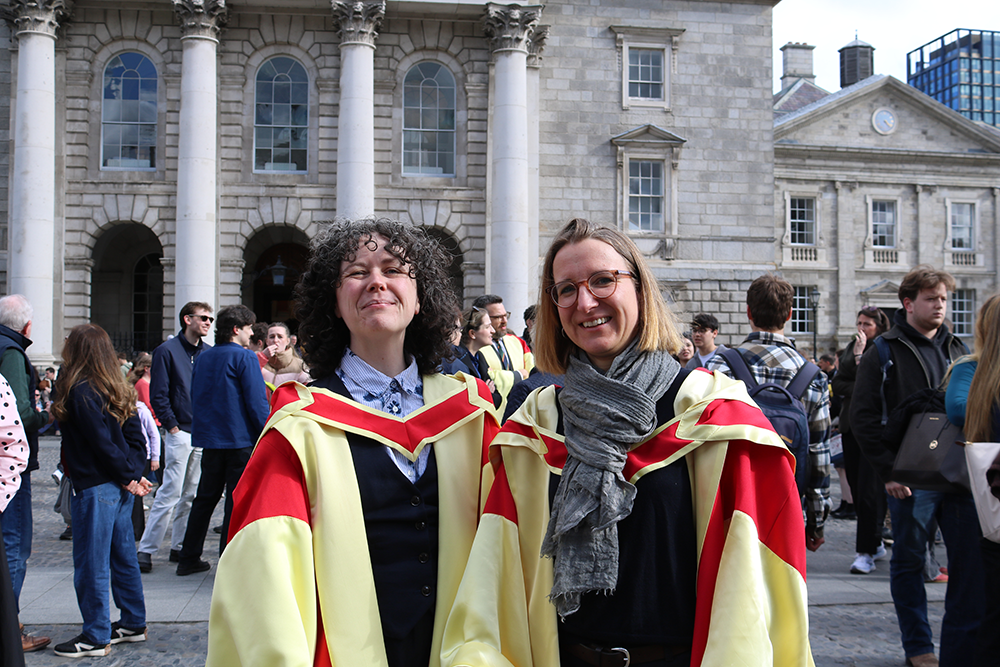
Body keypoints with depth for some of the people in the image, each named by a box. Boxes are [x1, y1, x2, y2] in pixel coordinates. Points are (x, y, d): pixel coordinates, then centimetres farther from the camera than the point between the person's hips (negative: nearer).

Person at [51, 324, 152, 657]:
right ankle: (134, 624, 26)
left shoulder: (80, 392, -16)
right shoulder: (116, 390, 9)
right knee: (123, 556, 16)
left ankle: (96, 637, 8)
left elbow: (103, 443, -19)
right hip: (120, 488, 9)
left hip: (96, 489, -9)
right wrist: (135, 474, 3)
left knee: (91, 564, 1)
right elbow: (134, 436, 8)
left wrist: (129, 477, -10)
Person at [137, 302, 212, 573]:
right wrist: (172, 426, -10)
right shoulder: (167, 351, -2)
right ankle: (146, 549, -2)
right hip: (180, 433, -5)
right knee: (170, 493, -8)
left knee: (191, 495, 8)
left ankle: (179, 546, 17)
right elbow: (158, 395, -5)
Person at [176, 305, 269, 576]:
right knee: (237, 501, 0)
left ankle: (189, 558, 19)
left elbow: (195, 398, 18)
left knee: (205, 498, 15)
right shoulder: (244, 358, -11)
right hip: (240, 440, -7)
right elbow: (257, 402, -14)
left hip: (209, 439, 7)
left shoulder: (203, 358, 11)